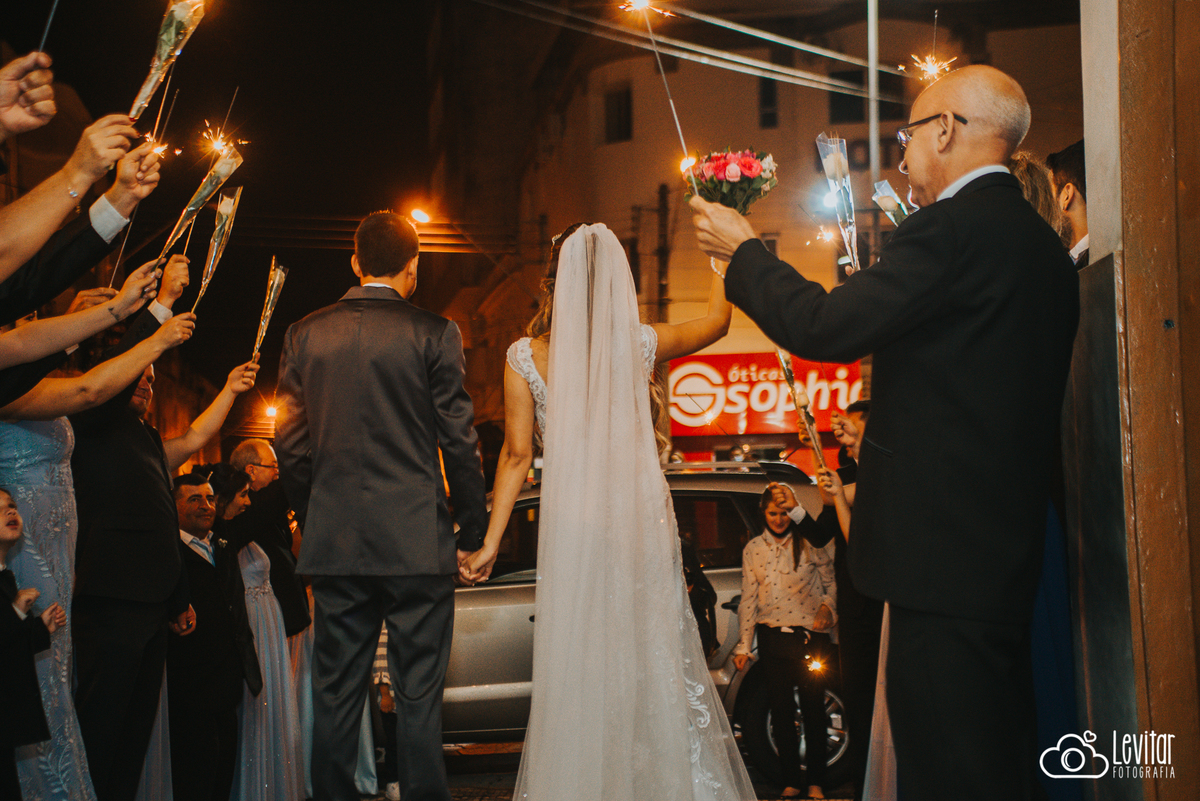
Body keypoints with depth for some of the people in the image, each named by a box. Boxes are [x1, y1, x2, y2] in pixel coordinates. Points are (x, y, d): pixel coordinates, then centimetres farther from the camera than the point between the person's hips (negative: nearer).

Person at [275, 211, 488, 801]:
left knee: (335, 695, 9)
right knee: (418, 695, 2)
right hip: (417, 544, -3)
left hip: (334, 546, 3)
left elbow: (291, 443, 9)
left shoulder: (306, 334, 6)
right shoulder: (433, 334, -5)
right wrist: (472, 533, 3)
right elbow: (457, 441, -5)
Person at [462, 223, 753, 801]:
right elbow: (717, 322, 16)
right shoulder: (640, 343, -1)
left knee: (575, 662, 7)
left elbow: (517, 453, -5)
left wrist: (491, 541, 1)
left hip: (571, 528, 0)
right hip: (642, 520, 0)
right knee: (656, 653, 9)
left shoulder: (526, 356, -4)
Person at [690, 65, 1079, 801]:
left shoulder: (951, 227, -15)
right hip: (1012, 547, 10)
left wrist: (743, 251, -2)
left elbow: (823, 327, -17)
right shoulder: (1044, 244, 14)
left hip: (946, 550, -10)